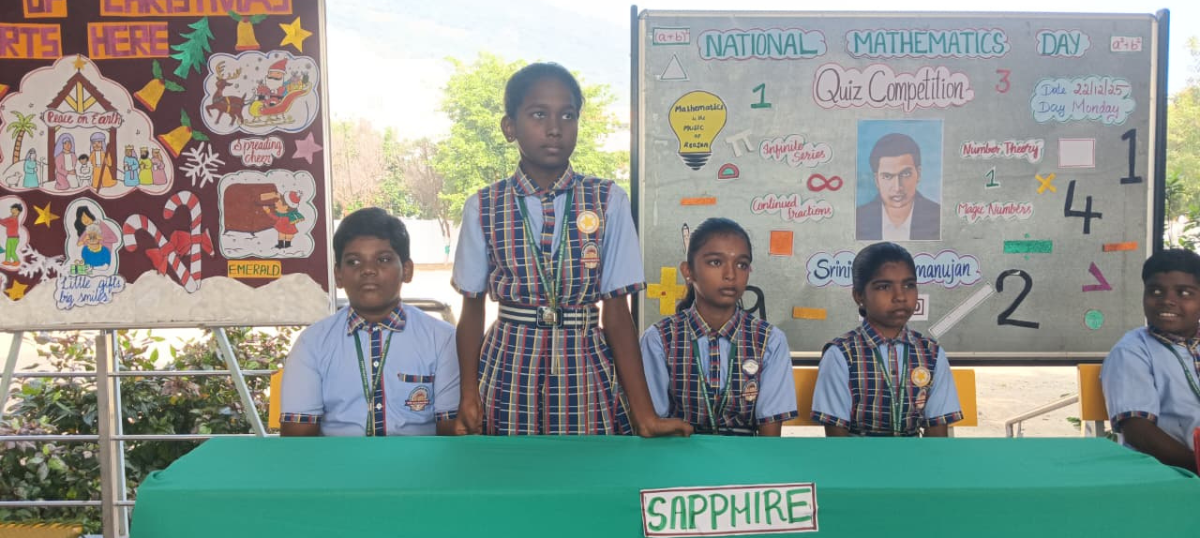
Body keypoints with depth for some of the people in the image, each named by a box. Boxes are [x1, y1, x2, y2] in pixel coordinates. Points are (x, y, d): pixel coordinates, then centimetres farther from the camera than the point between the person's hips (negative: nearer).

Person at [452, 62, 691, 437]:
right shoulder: (482, 208, 0)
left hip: (586, 372, 0)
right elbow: (472, 310, 5)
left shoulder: (609, 202, -3)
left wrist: (645, 414, -10)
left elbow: (617, 312, -4)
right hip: (508, 373, 1)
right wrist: (469, 395, -5)